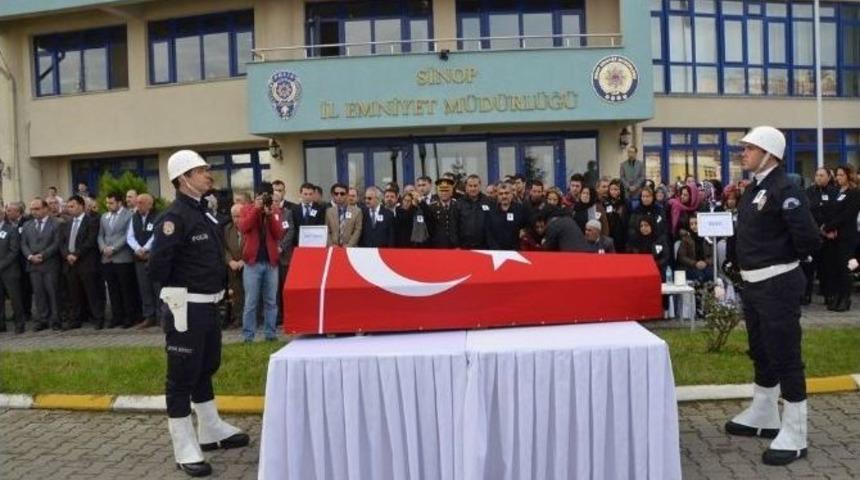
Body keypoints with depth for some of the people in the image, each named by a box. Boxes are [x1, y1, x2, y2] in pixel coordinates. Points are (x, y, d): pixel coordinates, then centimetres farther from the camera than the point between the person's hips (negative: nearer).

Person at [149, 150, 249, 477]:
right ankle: (185, 450, 10)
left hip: (209, 304, 10)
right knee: (182, 376, 0)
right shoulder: (175, 217, -17)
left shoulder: (203, 213, 11)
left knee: (206, 368, 20)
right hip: (186, 307, -9)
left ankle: (211, 432, 36)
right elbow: (157, 264, -23)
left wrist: (219, 286, 10)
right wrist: (175, 287, -7)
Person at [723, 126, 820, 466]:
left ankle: (794, 435, 8)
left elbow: (808, 239, -23)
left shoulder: (784, 190, -16)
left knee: (785, 356, -2)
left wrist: (783, 257, -7)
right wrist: (734, 259, 8)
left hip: (778, 284, -9)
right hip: (752, 283, 9)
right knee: (760, 351, 19)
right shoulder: (753, 190, 11)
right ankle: (763, 416, 36)